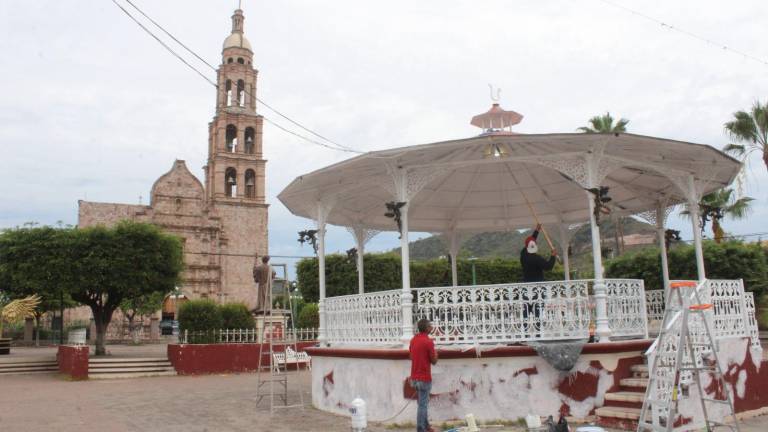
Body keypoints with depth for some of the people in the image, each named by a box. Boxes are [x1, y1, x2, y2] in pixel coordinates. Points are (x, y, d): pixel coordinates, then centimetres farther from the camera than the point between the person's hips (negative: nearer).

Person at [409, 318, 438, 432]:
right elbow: (434, 361, -11)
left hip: (415, 377, 8)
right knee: (422, 404, 0)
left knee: (423, 403, 20)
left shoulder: (413, 340, 6)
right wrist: (435, 353, 8)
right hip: (424, 378, -8)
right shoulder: (428, 341, -18)